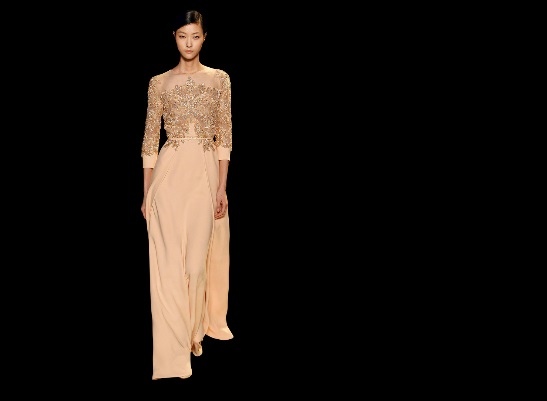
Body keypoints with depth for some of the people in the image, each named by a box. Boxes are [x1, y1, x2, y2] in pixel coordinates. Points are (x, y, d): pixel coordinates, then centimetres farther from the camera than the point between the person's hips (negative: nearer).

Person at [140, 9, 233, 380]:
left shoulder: (220, 79, 7)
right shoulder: (160, 83, 6)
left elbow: (225, 136, 5)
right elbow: (151, 139, 6)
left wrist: (222, 187, -2)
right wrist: (147, 193, 3)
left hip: (205, 173, 1)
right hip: (169, 173, -1)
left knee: (197, 259, 5)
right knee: (169, 262, -4)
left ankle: (193, 333, 25)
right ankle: (174, 353, 0)